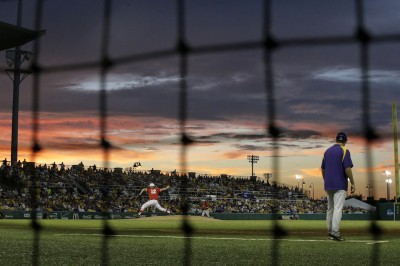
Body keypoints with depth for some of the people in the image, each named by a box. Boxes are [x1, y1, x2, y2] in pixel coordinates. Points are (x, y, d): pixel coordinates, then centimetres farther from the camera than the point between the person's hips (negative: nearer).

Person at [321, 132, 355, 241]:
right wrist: (352, 183, -9)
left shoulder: (327, 151, 12)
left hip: (328, 185, 6)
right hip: (340, 185, -6)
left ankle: (330, 232, 16)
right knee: (338, 209, -10)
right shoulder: (344, 151, -7)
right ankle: (335, 232, -18)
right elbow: (347, 168, -15)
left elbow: (322, 168, 15)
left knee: (330, 208, 13)